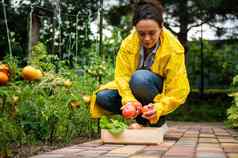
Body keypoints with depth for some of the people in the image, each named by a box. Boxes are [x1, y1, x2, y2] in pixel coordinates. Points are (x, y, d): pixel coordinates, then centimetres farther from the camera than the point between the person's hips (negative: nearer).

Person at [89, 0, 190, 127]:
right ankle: (140, 114, -3)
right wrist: (129, 100, -37)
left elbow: (178, 92, -22)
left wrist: (159, 107, -39)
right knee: (102, 97, -19)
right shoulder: (128, 43, -16)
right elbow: (122, 76, -18)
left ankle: (157, 117, -12)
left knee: (140, 77, -35)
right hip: (135, 92, 4)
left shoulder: (173, 49, -22)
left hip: (161, 93, -3)